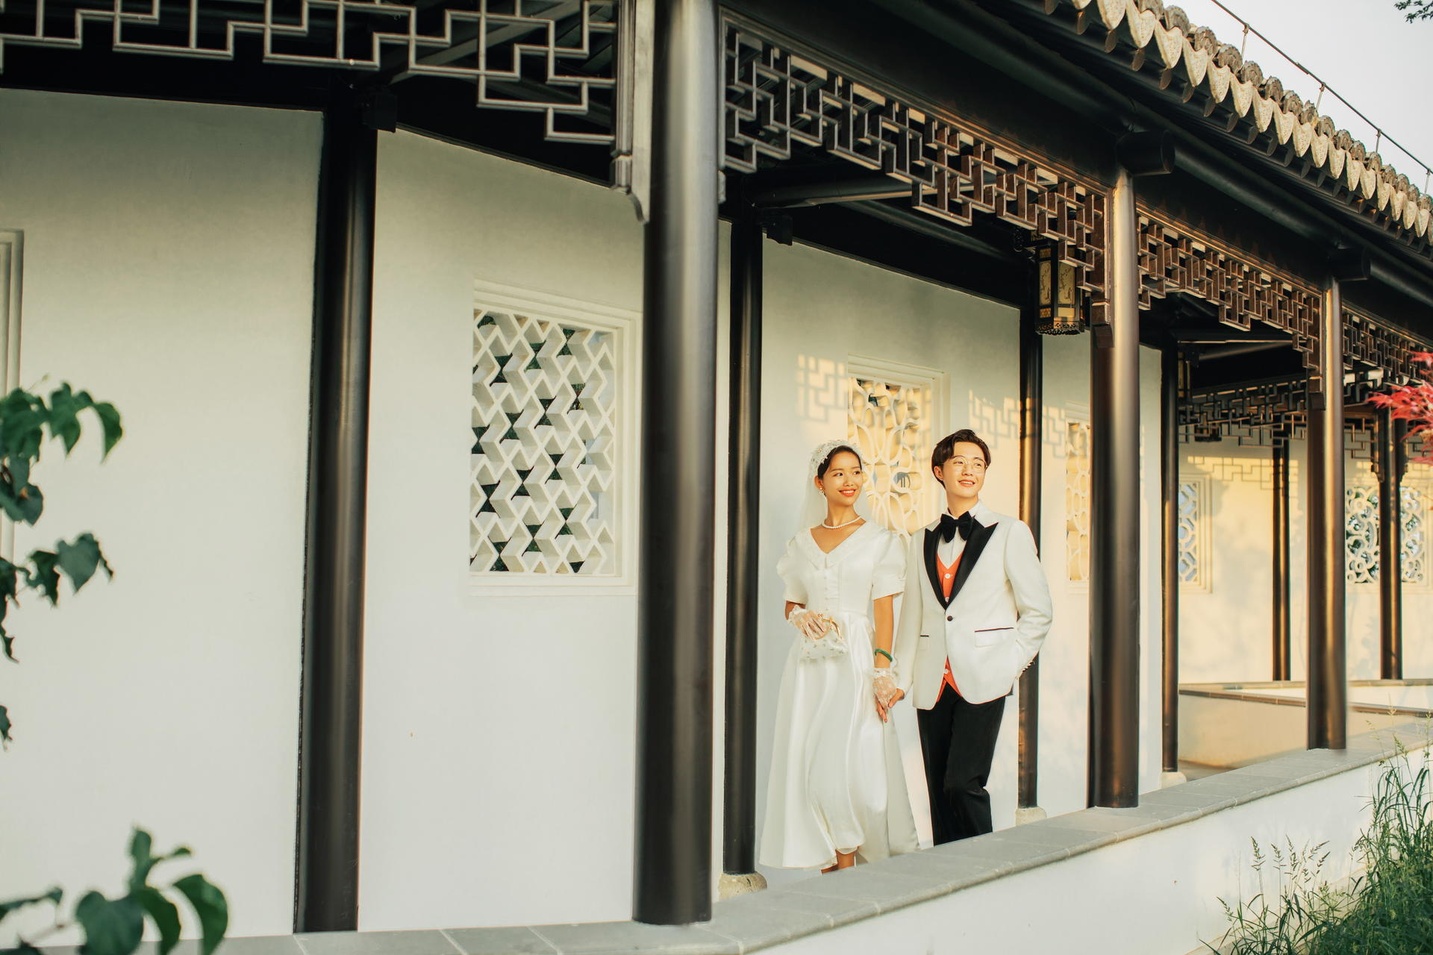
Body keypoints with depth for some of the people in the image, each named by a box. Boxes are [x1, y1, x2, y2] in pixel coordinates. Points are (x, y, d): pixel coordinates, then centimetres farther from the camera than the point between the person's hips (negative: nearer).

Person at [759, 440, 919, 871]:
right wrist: (800, 617, -5)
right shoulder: (802, 543, 14)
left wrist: (882, 670, -12)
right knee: (807, 765, 1)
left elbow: (884, 609, -2)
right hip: (809, 666, 4)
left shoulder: (880, 540, 3)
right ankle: (827, 869, 10)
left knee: (846, 765, -11)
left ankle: (848, 866, 1)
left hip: (856, 660, -4)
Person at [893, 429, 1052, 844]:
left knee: (963, 784, -15)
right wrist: (899, 676, 7)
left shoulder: (1009, 533, 4)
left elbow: (1037, 610, 3)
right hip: (933, 683, 4)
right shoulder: (922, 541, 15)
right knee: (938, 793, 5)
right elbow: (911, 615, 15)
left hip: (982, 680, -4)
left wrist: (1010, 665, -5)